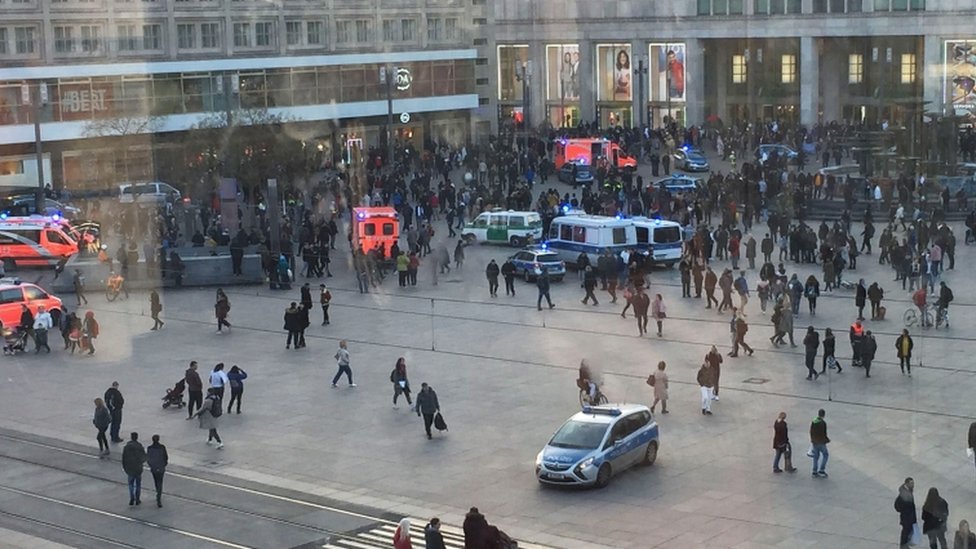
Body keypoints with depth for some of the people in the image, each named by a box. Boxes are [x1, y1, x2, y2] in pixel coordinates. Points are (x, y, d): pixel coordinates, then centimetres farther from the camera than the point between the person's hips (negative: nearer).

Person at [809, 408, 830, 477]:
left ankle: (814, 472, 18)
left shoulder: (813, 422, 2)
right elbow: (824, 433, -19)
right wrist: (827, 440, -1)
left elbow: (811, 432, 8)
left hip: (814, 442, 6)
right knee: (825, 455, 11)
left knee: (816, 456, 15)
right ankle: (821, 470, 5)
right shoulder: (823, 423, -20)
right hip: (821, 442, -6)